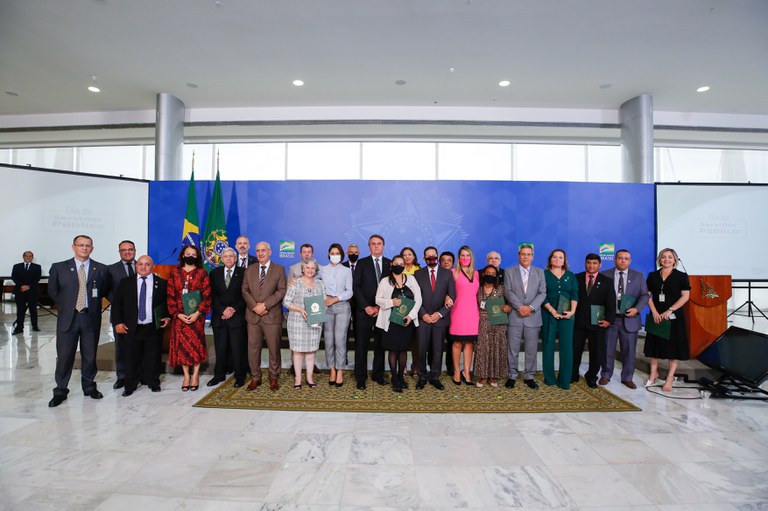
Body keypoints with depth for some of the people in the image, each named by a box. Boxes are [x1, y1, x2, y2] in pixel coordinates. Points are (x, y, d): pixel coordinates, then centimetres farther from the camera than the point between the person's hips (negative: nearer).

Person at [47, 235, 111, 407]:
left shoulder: (101, 269, 2)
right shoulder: (59, 268, 2)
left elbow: (105, 291, 13)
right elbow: (52, 291, 11)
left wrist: (93, 304, 7)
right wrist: (66, 306, 8)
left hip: (91, 318, 1)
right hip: (68, 318, 0)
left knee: (90, 355, 10)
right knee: (64, 356, 3)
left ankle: (89, 386, 26)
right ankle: (60, 391, 18)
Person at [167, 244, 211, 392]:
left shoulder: (202, 273, 2)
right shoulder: (175, 272, 7)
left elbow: (207, 296, -3)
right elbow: (170, 296, 3)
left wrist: (197, 313, -14)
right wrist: (178, 314, -7)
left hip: (196, 315, -2)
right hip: (179, 316, 2)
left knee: (196, 344, 0)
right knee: (181, 344, 3)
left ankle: (195, 375, 11)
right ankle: (186, 375, 13)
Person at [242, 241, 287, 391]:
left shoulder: (279, 269, 3)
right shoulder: (249, 270, 13)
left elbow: (281, 291, -6)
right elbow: (245, 290, 7)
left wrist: (265, 305, -15)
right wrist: (255, 306, -9)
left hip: (272, 316, -2)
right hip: (253, 316, 3)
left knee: (274, 348, 4)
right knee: (253, 348, 6)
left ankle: (274, 377, 18)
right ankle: (255, 377, 20)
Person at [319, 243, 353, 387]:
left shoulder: (347, 271, 8)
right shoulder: (323, 270, 12)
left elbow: (350, 291, 1)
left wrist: (335, 299, -8)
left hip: (342, 306, -1)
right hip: (327, 307, 1)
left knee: (340, 339, -8)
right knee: (329, 340, 1)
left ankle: (340, 371, -1)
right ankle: (332, 370, 9)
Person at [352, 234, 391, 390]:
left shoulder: (390, 264, 8)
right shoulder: (361, 263, 5)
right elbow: (356, 287, -1)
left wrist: (380, 306, -6)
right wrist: (366, 306, -10)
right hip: (364, 311, -1)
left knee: (380, 344, 7)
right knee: (361, 344, 1)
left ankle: (378, 374, 19)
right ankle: (361, 377, 10)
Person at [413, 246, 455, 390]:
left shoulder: (447, 273, 5)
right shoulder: (418, 274, 5)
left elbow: (452, 297, 2)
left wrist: (440, 313, -7)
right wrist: (423, 314, -8)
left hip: (440, 318, 0)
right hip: (423, 318, 0)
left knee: (438, 349, 6)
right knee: (422, 349, 1)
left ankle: (434, 377, 19)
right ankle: (422, 377, 15)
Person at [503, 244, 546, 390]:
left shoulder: (540, 272, 11)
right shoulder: (509, 271, 6)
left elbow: (542, 293, 2)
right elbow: (508, 292, -3)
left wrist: (531, 307, -12)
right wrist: (520, 307, -14)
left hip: (533, 317, 1)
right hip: (514, 316, -1)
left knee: (532, 349, 6)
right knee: (512, 349, 3)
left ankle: (529, 377, 18)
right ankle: (512, 376, 14)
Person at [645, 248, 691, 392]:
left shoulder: (681, 276, -1)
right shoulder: (652, 276, 6)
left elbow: (685, 296, -7)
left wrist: (669, 311, -15)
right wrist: (655, 312, -8)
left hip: (674, 317, -2)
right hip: (656, 316, 3)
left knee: (673, 346, 3)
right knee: (655, 344, 9)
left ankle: (670, 378, 12)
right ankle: (654, 373, 22)